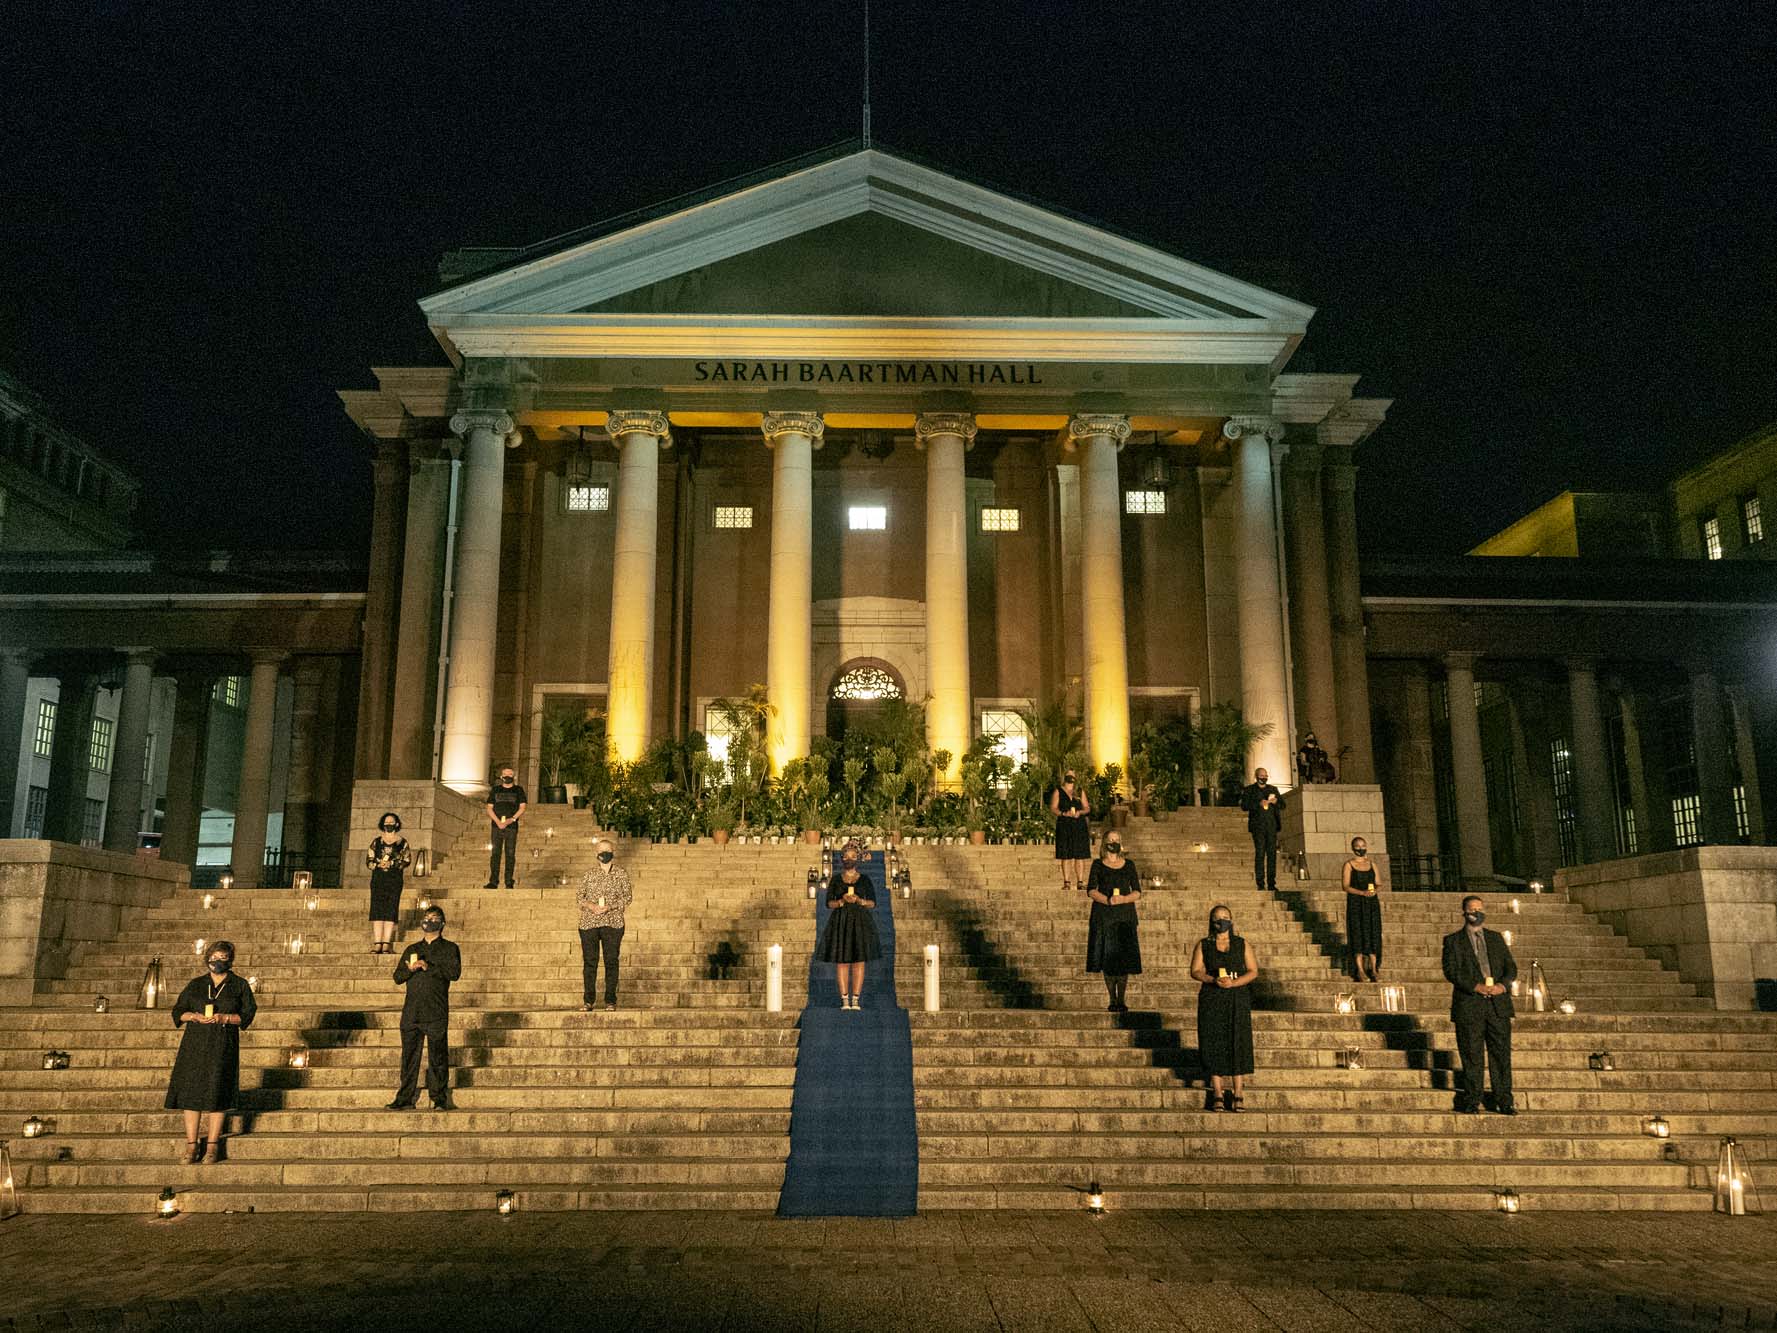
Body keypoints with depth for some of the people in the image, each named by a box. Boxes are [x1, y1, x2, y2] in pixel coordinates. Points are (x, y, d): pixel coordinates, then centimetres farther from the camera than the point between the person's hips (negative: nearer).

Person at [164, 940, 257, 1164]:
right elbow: (178, 1011, 11)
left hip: (223, 1046, -2)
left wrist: (225, 1018, -13)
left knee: (216, 1094, -5)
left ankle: (213, 1146, 2)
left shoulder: (239, 986, 8)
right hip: (195, 1044, 2)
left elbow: (248, 1014, 3)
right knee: (191, 1092, -1)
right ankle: (191, 1145, 6)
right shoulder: (195, 985, 13)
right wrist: (195, 1016, -9)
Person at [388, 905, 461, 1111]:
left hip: (436, 1011, -4)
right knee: (409, 1057, 4)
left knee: (437, 1057, -4)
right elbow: (397, 977, 15)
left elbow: (455, 972, -7)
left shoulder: (449, 949, 9)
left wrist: (428, 967, -13)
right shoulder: (412, 950, 21)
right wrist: (410, 969, -6)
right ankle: (405, 1099, 10)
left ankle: (439, 1099, 2)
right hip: (411, 1011, 4)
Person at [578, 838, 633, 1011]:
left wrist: (610, 906, -13)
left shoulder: (621, 873, 6)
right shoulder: (588, 875, 11)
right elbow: (579, 896, 8)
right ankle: (588, 1000, 9)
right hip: (588, 922, 1)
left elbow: (628, 896, 1)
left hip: (613, 923, -1)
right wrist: (591, 906, -12)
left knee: (611, 961, 0)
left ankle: (610, 1000, 7)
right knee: (589, 961, 1)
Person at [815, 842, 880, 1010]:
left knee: (859, 961, -2)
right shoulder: (835, 879, 5)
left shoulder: (865, 879, 5)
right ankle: (844, 999, 0)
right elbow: (829, 903, 3)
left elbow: (873, 903, 3)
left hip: (860, 922, 0)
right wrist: (842, 901, -16)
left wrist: (859, 900, -15)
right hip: (840, 922, 0)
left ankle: (855, 999, 1)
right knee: (842, 962, -2)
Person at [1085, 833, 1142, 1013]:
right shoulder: (1098, 864, 8)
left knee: (1124, 957, -7)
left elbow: (1137, 893, 8)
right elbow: (1091, 890, 0)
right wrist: (1107, 900, -16)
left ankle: (1121, 1000, -1)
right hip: (1103, 916, -1)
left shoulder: (1129, 865, 12)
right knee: (1107, 957, -3)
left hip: (1125, 916, 1)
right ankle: (1112, 1000, 5)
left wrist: (1123, 899, -12)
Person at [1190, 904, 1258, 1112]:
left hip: (1238, 999, 0)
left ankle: (1239, 1094, 3)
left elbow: (1253, 971, 2)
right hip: (1211, 1001, 0)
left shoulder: (1242, 945, 8)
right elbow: (1195, 971, 2)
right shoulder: (1203, 945, 8)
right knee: (1213, 1045, -3)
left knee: (1237, 1043, -3)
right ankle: (1217, 1094, 3)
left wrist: (1233, 983, -13)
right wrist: (1213, 980, -16)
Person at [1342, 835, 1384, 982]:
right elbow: (1346, 886, -9)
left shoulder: (1372, 864, 13)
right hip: (1355, 903, -4)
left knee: (1373, 934, 1)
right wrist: (1362, 892, -20)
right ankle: (1360, 970, -3)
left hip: (1372, 903, 4)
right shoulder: (1349, 865, 0)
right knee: (1358, 934, -6)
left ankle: (1374, 969, 5)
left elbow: (1379, 883, 12)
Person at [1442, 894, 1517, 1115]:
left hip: (1498, 1005, 3)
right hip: (1469, 1005, -3)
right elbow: (1451, 971, -4)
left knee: (1502, 1053, 2)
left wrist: (1503, 984, -9)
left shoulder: (1496, 938, 18)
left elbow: (1511, 967, 12)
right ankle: (1471, 1103, 7)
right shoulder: (1453, 940, 6)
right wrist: (1476, 986, -17)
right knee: (1472, 1056, -1)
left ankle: (1504, 1102, 10)